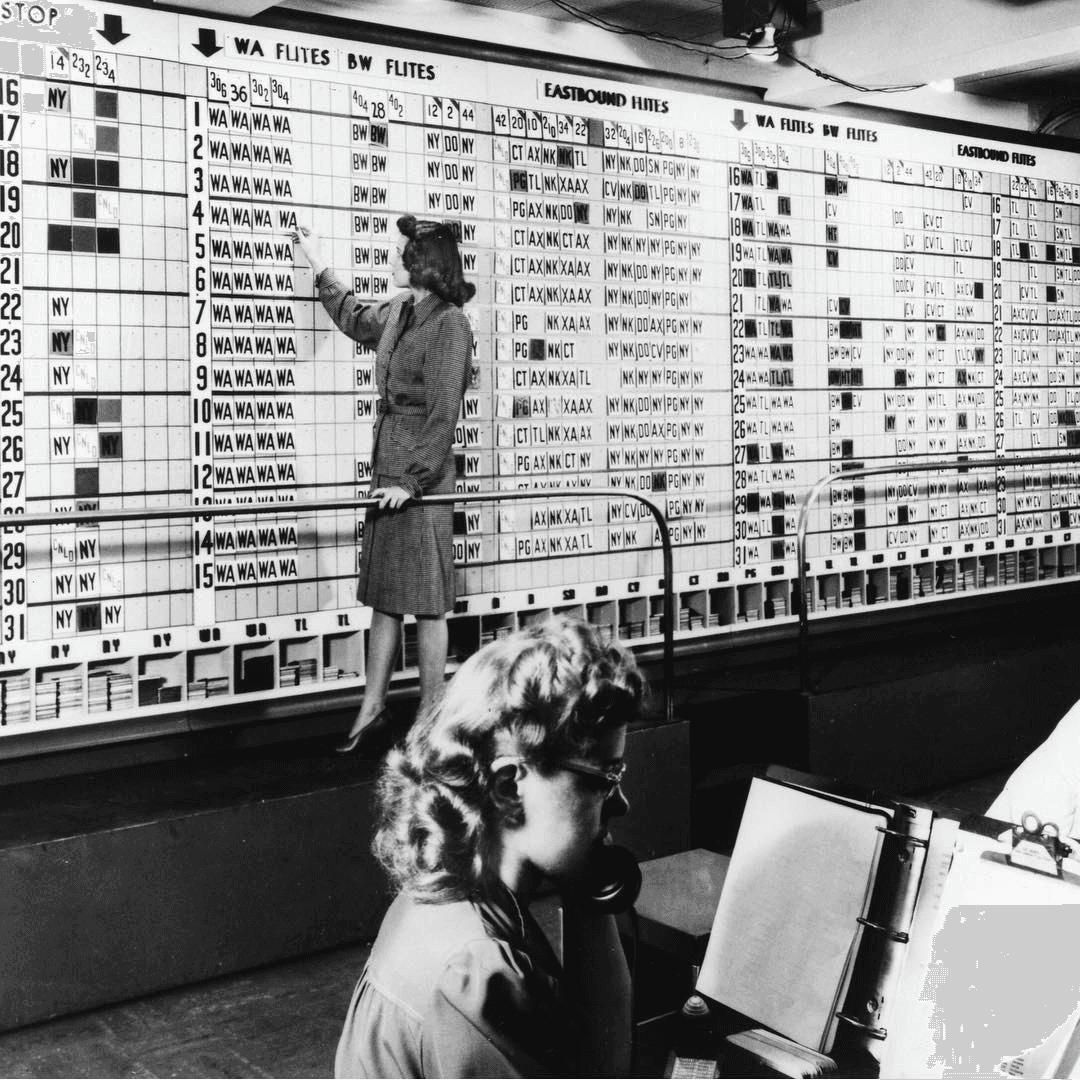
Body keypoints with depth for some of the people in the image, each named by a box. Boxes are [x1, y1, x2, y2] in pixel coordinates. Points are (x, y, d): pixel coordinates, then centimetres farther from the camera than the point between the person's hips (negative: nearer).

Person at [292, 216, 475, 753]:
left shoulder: (450, 324, -11)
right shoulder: (398, 311, 12)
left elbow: (443, 413, -15)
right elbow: (356, 320, 37)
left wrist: (413, 481, -18)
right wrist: (319, 265, 42)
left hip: (422, 476, -8)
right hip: (386, 470, 8)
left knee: (426, 600, 0)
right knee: (381, 595, 10)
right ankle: (372, 708, 18)